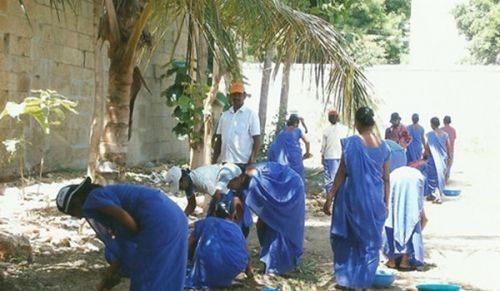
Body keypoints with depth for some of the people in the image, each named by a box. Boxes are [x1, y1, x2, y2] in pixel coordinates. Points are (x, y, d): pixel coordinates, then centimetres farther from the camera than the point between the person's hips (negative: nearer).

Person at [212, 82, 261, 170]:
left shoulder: (251, 114, 0)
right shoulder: (224, 115, 14)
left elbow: (257, 140, -4)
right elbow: (219, 140, 17)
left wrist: (252, 162, -12)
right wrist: (213, 162, 11)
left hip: (243, 163, -5)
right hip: (225, 162, 5)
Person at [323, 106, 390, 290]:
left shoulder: (351, 143, -9)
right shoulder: (383, 146, 3)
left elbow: (342, 173, -9)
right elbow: (386, 179, 5)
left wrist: (329, 198, -3)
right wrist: (386, 203, 13)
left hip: (352, 197, -3)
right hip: (374, 199, 3)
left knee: (346, 238, 12)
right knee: (370, 241, 12)